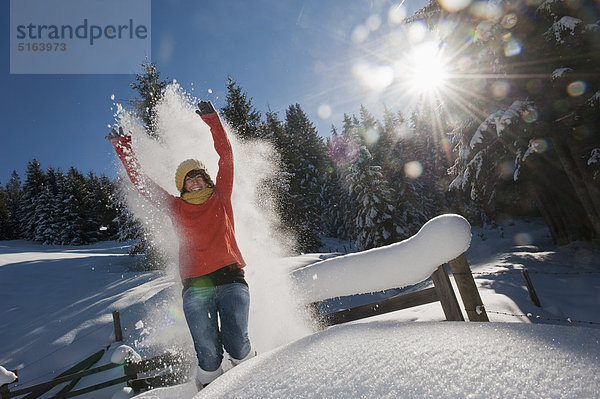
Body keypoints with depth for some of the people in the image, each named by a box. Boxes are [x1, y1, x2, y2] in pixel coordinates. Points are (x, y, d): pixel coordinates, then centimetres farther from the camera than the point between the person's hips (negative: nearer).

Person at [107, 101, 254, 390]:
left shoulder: (220, 198, 13)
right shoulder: (176, 207, 14)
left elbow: (226, 159, 10)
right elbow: (140, 181, 19)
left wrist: (212, 121, 8)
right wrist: (123, 149, 20)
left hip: (231, 279, 0)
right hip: (196, 287, 1)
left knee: (236, 343, -10)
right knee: (208, 354, -5)